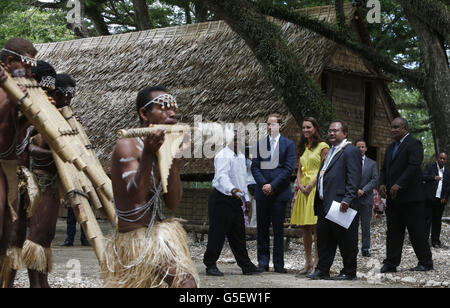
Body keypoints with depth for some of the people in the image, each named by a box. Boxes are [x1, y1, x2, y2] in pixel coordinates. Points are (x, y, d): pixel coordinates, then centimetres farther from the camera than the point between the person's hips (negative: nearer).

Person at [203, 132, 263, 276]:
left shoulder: (241, 156, 15)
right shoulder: (223, 156, -14)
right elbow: (222, 175, -30)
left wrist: (246, 198, 21)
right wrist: (231, 189, -47)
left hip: (236, 200, 8)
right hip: (221, 199, -8)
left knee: (238, 235, 11)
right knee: (217, 233, -3)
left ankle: (246, 266, 16)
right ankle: (210, 265, 6)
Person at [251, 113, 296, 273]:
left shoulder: (288, 144, 3)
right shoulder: (260, 143, 11)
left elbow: (288, 168, -5)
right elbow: (254, 167, 7)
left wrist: (273, 186, -11)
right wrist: (263, 185, -8)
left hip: (279, 192, -3)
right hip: (262, 192, 3)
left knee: (278, 229, -1)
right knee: (262, 228, 5)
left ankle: (279, 264, 4)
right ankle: (263, 262, 11)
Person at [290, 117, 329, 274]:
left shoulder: (322, 146, -3)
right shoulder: (303, 148, 18)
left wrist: (311, 185, -13)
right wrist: (300, 185, 1)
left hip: (316, 189, -7)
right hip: (303, 190, 7)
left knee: (316, 227, -8)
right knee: (305, 228, 6)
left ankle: (317, 262, -5)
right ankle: (308, 261, 11)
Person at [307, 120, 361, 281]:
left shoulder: (351, 151, -7)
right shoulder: (330, 152, 21)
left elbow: (354, 179, -16)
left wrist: (347, 200, -24)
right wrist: (318, 201, 18)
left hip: (340, 205, -9)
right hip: (325, 205, 9)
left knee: (346, 241, 0)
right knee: (323, 239, 12)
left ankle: (349, 272, 8)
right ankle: (322, 270, 18)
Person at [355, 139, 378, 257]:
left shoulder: (372, 163, 9)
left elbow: (375, 180, 0)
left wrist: (363, 190, -11)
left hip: (366, 198, 1)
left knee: (366, 225, 4)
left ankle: (365, 249, 10)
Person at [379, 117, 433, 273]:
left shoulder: (414, 144, -7)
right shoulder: (390, 147, 21)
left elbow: (414, 166, -19)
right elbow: (384, 168, 22)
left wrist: (399, 184, -23)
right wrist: (382, 184, 3)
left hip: (410, 197, -8)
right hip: (392, 198, 8)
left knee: (417, 231, -2)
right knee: (393, 231, 7)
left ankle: (426, 263, 9)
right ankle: (391, 263, 10)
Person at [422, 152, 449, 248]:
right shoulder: (430, 167, 6)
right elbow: (423, 177, -5)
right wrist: (434, 178, -17)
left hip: (440, 200, 3)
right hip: (429, 198, -3)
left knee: (437, 221, 6)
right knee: (427, 219, -5)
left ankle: (435, 241, 11)